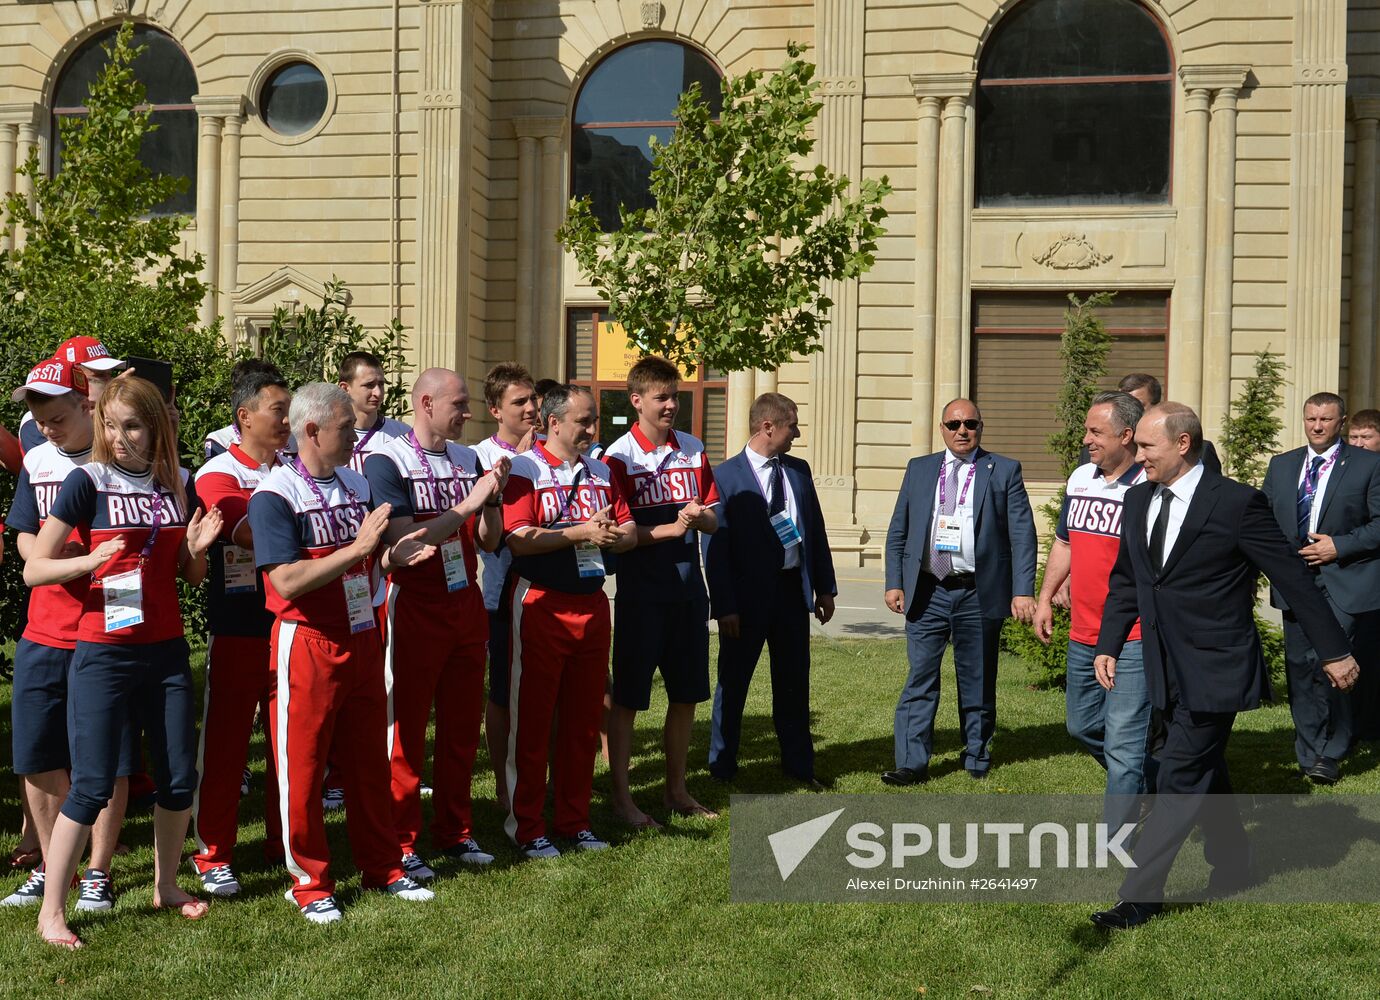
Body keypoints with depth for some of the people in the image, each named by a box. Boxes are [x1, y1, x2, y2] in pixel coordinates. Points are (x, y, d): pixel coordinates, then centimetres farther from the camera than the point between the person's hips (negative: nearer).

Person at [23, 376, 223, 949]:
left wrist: (196, 549, -6)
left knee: (179, 777, 8)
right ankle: (51, 911, 8)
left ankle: (166, 886, 27)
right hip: (103, 655, -4)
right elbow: (33, 569, -8)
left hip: (166, 652, 5)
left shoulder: (178, 485, 6)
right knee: (92, 786, -5)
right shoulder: (88, 482, -7)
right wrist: (90, 560, -24)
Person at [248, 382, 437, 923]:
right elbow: (287, 580, -22)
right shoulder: (275, 494, -13)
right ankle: (310, 883, 17)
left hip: (362, 638, 7)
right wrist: (358, 548, -23)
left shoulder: (356, 484, 9)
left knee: (369, 760, 13)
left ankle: (381, 867, 26)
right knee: (301, 767, 3)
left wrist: (396, 554, -2)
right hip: (307, 644, -6)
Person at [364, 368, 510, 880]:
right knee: (406, 728, 0)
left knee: (463, 724, 11)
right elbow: (405, 539, -19)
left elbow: (490, 540, 11)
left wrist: (493, 497, -7)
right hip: (413, 606, -6)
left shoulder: (468, 459, 10)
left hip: (465, 603, 6)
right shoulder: (386, 461, -9)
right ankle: (400, 843, 10)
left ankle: (454, 832, 23)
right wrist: (468, 503, -19)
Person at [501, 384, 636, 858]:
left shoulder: (601, 472, 14)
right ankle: (526, 828, 10)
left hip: (592, 604, 6)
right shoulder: (524, 469, -6)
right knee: (531, 721, 1)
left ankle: (574, 820, 22)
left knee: (582, 719, 11)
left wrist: (613, 536, -11)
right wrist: (581, 533, -19)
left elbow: (629, 530, 12)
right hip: (541, 606, -6)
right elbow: (518, 539, -17)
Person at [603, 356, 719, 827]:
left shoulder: (694, 449, 9)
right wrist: (671, 528, -20)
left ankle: (676, 790, 26)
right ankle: (621, 797, 12)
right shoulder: (619, 458, -8)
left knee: (687, 694, 12)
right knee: (627, 697, 1)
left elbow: (713, 521, 11)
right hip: (640, 592, -5)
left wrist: (699, 516, -11)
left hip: (688, 589, 6)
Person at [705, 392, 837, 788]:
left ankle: (798, 764, 26)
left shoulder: (799, 470, 8)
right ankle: (722, 766, 21)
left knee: (794, 682, 14)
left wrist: (825, 586, 10)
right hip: (748, 596, -5)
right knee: (733, 681, 7)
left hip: (793, 590, 5)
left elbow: (816, 531, 13)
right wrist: (724, 606, -16)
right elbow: (715, 547, -12)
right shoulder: (725, 476, -10)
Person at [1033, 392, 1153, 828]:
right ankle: (1151, 781, 44)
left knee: (1123, 745, -4)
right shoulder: (1080, 479, 8)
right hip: (1083, 635, 8)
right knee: (1082, 727, 21)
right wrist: (1045, 598, 17)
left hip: (1135, 640, -8)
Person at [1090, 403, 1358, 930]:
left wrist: (1334, 650, -4)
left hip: (1215, 669, -7)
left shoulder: (1236, 502, -15)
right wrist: (1108, 645, 6)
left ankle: (1140, 895, 0)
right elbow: (1125, 580, 15)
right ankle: (1232, 866, 38)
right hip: (1169, 670, 7)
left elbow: (1293, 579, -9)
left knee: (1179, 780, -6)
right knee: (1204, 773, 20)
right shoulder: (1138, 500, 5)